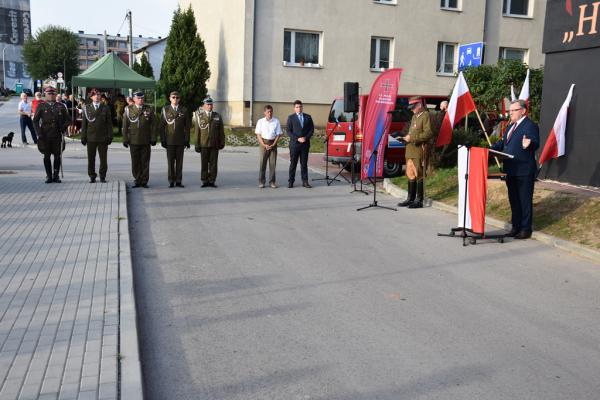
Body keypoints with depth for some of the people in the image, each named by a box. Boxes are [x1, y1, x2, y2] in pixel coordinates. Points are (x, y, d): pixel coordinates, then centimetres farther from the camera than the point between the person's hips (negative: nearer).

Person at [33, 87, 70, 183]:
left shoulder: (61, 107, 8)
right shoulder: (41, 106, 5)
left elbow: (67, 119, 14)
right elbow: (35, 120, 5)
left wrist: (63, 128, -4)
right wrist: (39, 133, -5)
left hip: (57, 135, 1)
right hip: (45, 135, -1)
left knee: (57, 156, 2)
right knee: (47, 156, 3)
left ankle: (56, 176, 12)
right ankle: (49, 176, 11)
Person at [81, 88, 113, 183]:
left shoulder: (105, 108, 6)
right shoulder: (87, 108, 7)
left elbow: (109, 123, 4)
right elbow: (84, 123, 6)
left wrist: (110, 136, -2)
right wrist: (83, 137, 1)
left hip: (103, 137, -1)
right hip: (91, 137, 1)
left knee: (103, 159, 3)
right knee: (91, 158, 5)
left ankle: (102, 176, 13)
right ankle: (92, 177, 14)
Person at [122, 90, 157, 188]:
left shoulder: (149, 110, 5)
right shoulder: (129, 109, 5)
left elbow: (153, 125, 4)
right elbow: (125, 126, 4)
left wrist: (153, 139, -2)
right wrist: (125, 139, -1)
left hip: (146, 141, 0)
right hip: (133, 141, 0)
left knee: (145, 162, 2)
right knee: (135, 162, 5)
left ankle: (144, 181, 10)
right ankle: (137, 180, 15)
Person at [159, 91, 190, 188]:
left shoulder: (184, 110, 6)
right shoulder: (165, 109, 5)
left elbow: (187, 126, 5)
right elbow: (162, 126, 4)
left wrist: (187, 140, 0)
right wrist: (162, 140, -3)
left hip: (180, 140, 1)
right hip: (169, 140, 0)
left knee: (179, 161, 2)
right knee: (170, 161, 1)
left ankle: (178, 181, 8)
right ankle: (171, 181, 8)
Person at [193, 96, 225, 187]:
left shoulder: (217, 116, 10)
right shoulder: (199, 117, 5)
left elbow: (221, 131, 10)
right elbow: (197, 131, 3)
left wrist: (222, 142, 3)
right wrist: (197, 144, -2)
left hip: (215, 144, 1)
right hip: (204, 144, -1)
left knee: (213, 163, 1)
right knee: (204, 163, 3)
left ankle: (212, 181, 7)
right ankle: (205, 181, 8)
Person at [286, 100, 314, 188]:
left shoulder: (308, 117, 10)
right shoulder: (291, 118, 3)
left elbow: (311, 129, 8)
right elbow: (288, 131, -2)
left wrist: (306, 137, -8)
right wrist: (297, 139, -12)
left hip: (305, 143, 2)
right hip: (294, 143, -2)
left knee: (304, 163, 5)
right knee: (293, 163, 0)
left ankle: (305, 181, 7)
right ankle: (290, 181, 5)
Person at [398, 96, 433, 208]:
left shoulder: (426, 116, -9)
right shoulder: (414, 116, 19)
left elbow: (428, 133, -18)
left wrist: (412, 138, -18)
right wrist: (407, 137, 10)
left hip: (419, 150, -9)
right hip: (410, 150, 9)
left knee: (419, 175, -4)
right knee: (410, 174, 12)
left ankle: (419, 201, 2)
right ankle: (410, 199, 20)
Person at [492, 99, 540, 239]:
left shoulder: (530, 125, -10)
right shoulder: (510, 126, 17)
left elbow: (535, 143, -21)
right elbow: (502, 143, 22)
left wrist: (528, 145, -42)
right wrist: (490, 149, 8)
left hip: (524, 171, -9)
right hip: (511, 170, 9)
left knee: (525, 200, 1)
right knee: (513, 200, 16)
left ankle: (526, 229, 9)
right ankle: (516, 226, 26)